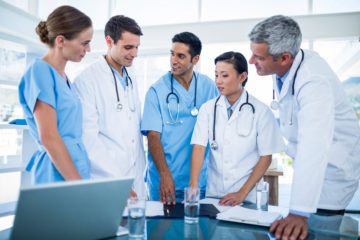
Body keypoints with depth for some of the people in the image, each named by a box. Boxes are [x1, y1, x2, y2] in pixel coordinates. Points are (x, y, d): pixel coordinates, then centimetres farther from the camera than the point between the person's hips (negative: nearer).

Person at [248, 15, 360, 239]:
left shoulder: (314, 82, -34)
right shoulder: (285, 65, -9)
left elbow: (314, 147, -44)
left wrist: (299, 214, -50)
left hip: (331, 169, -8)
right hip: (309, 164, 8)